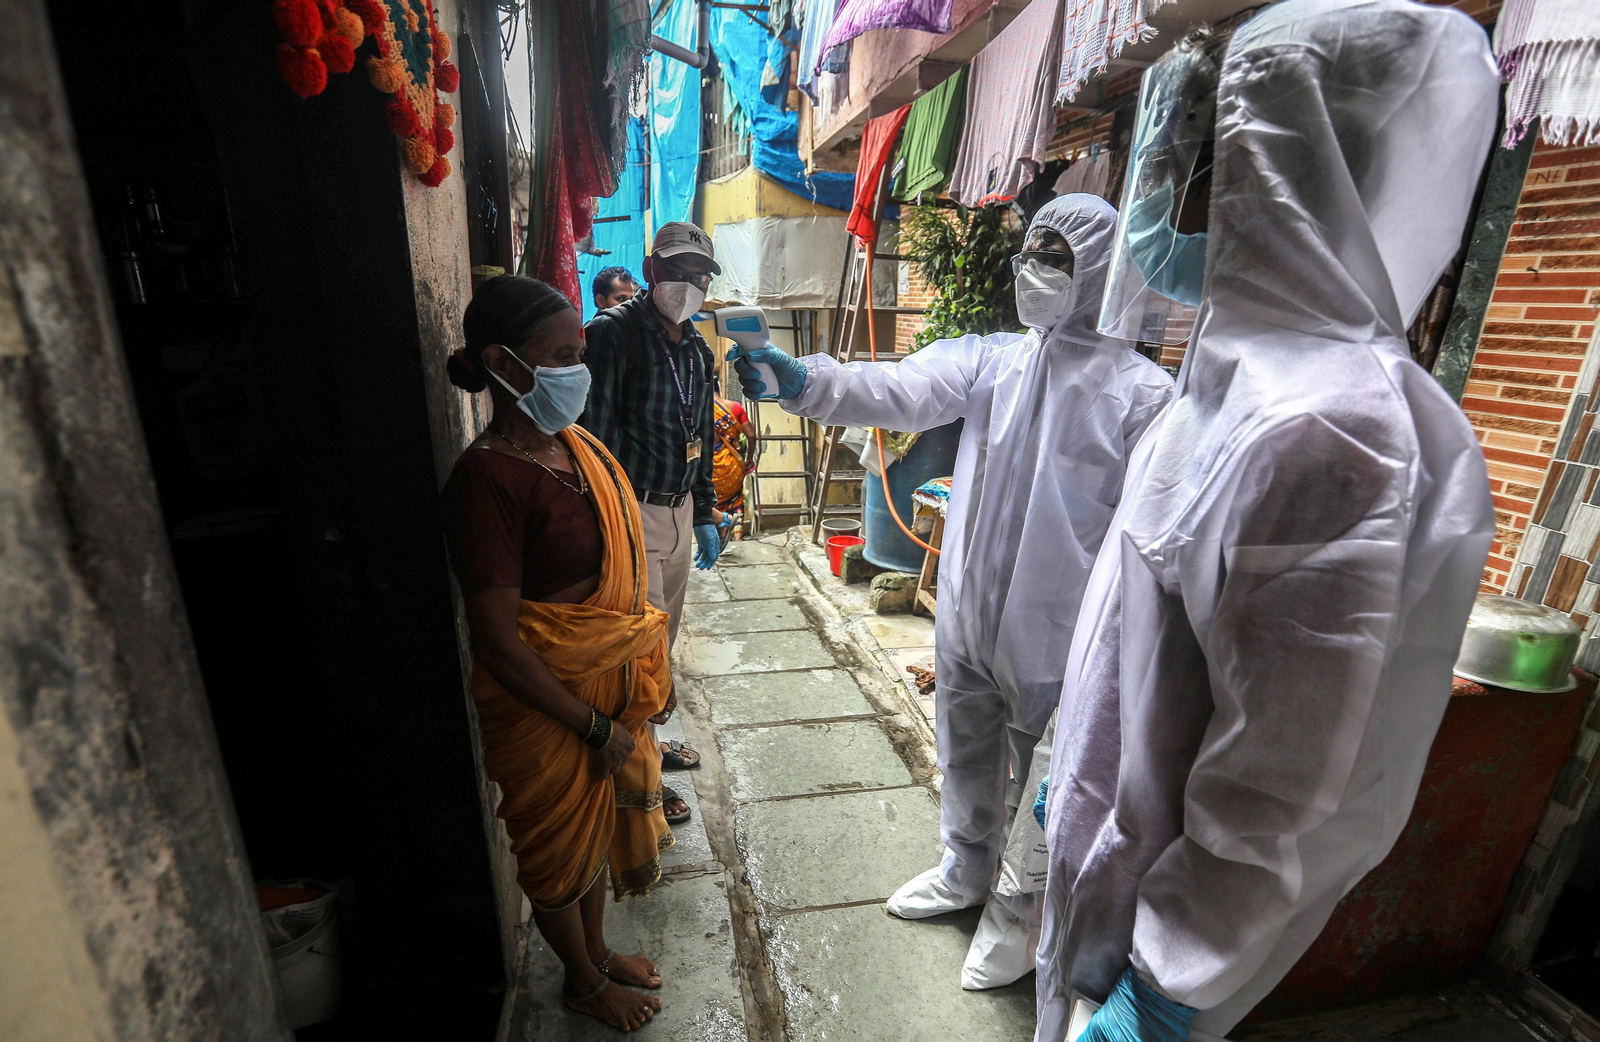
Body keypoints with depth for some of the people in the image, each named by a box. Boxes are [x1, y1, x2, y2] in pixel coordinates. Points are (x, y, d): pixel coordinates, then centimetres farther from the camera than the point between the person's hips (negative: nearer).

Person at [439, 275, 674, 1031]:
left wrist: (645, 676, 10)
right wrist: (593, 726, -16)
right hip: (545, 705, -7)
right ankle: (583, 980, 47)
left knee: (598, 823, 27)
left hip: (608, 685, 7)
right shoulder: (488, 478, -25)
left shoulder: (576, 445, -1)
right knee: (560, 848, 19)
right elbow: (496, 641, -24)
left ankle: (598, 949, 53)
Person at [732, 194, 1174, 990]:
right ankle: (966, 871, 51)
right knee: (965, 757, 24)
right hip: (964, 617, 4)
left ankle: (1023, 910, 44)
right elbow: (902, 391, -16)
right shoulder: (989, 358, 0)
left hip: (1056, 636, -4)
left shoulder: (1141, 389, -11)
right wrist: (804, 381, -33)